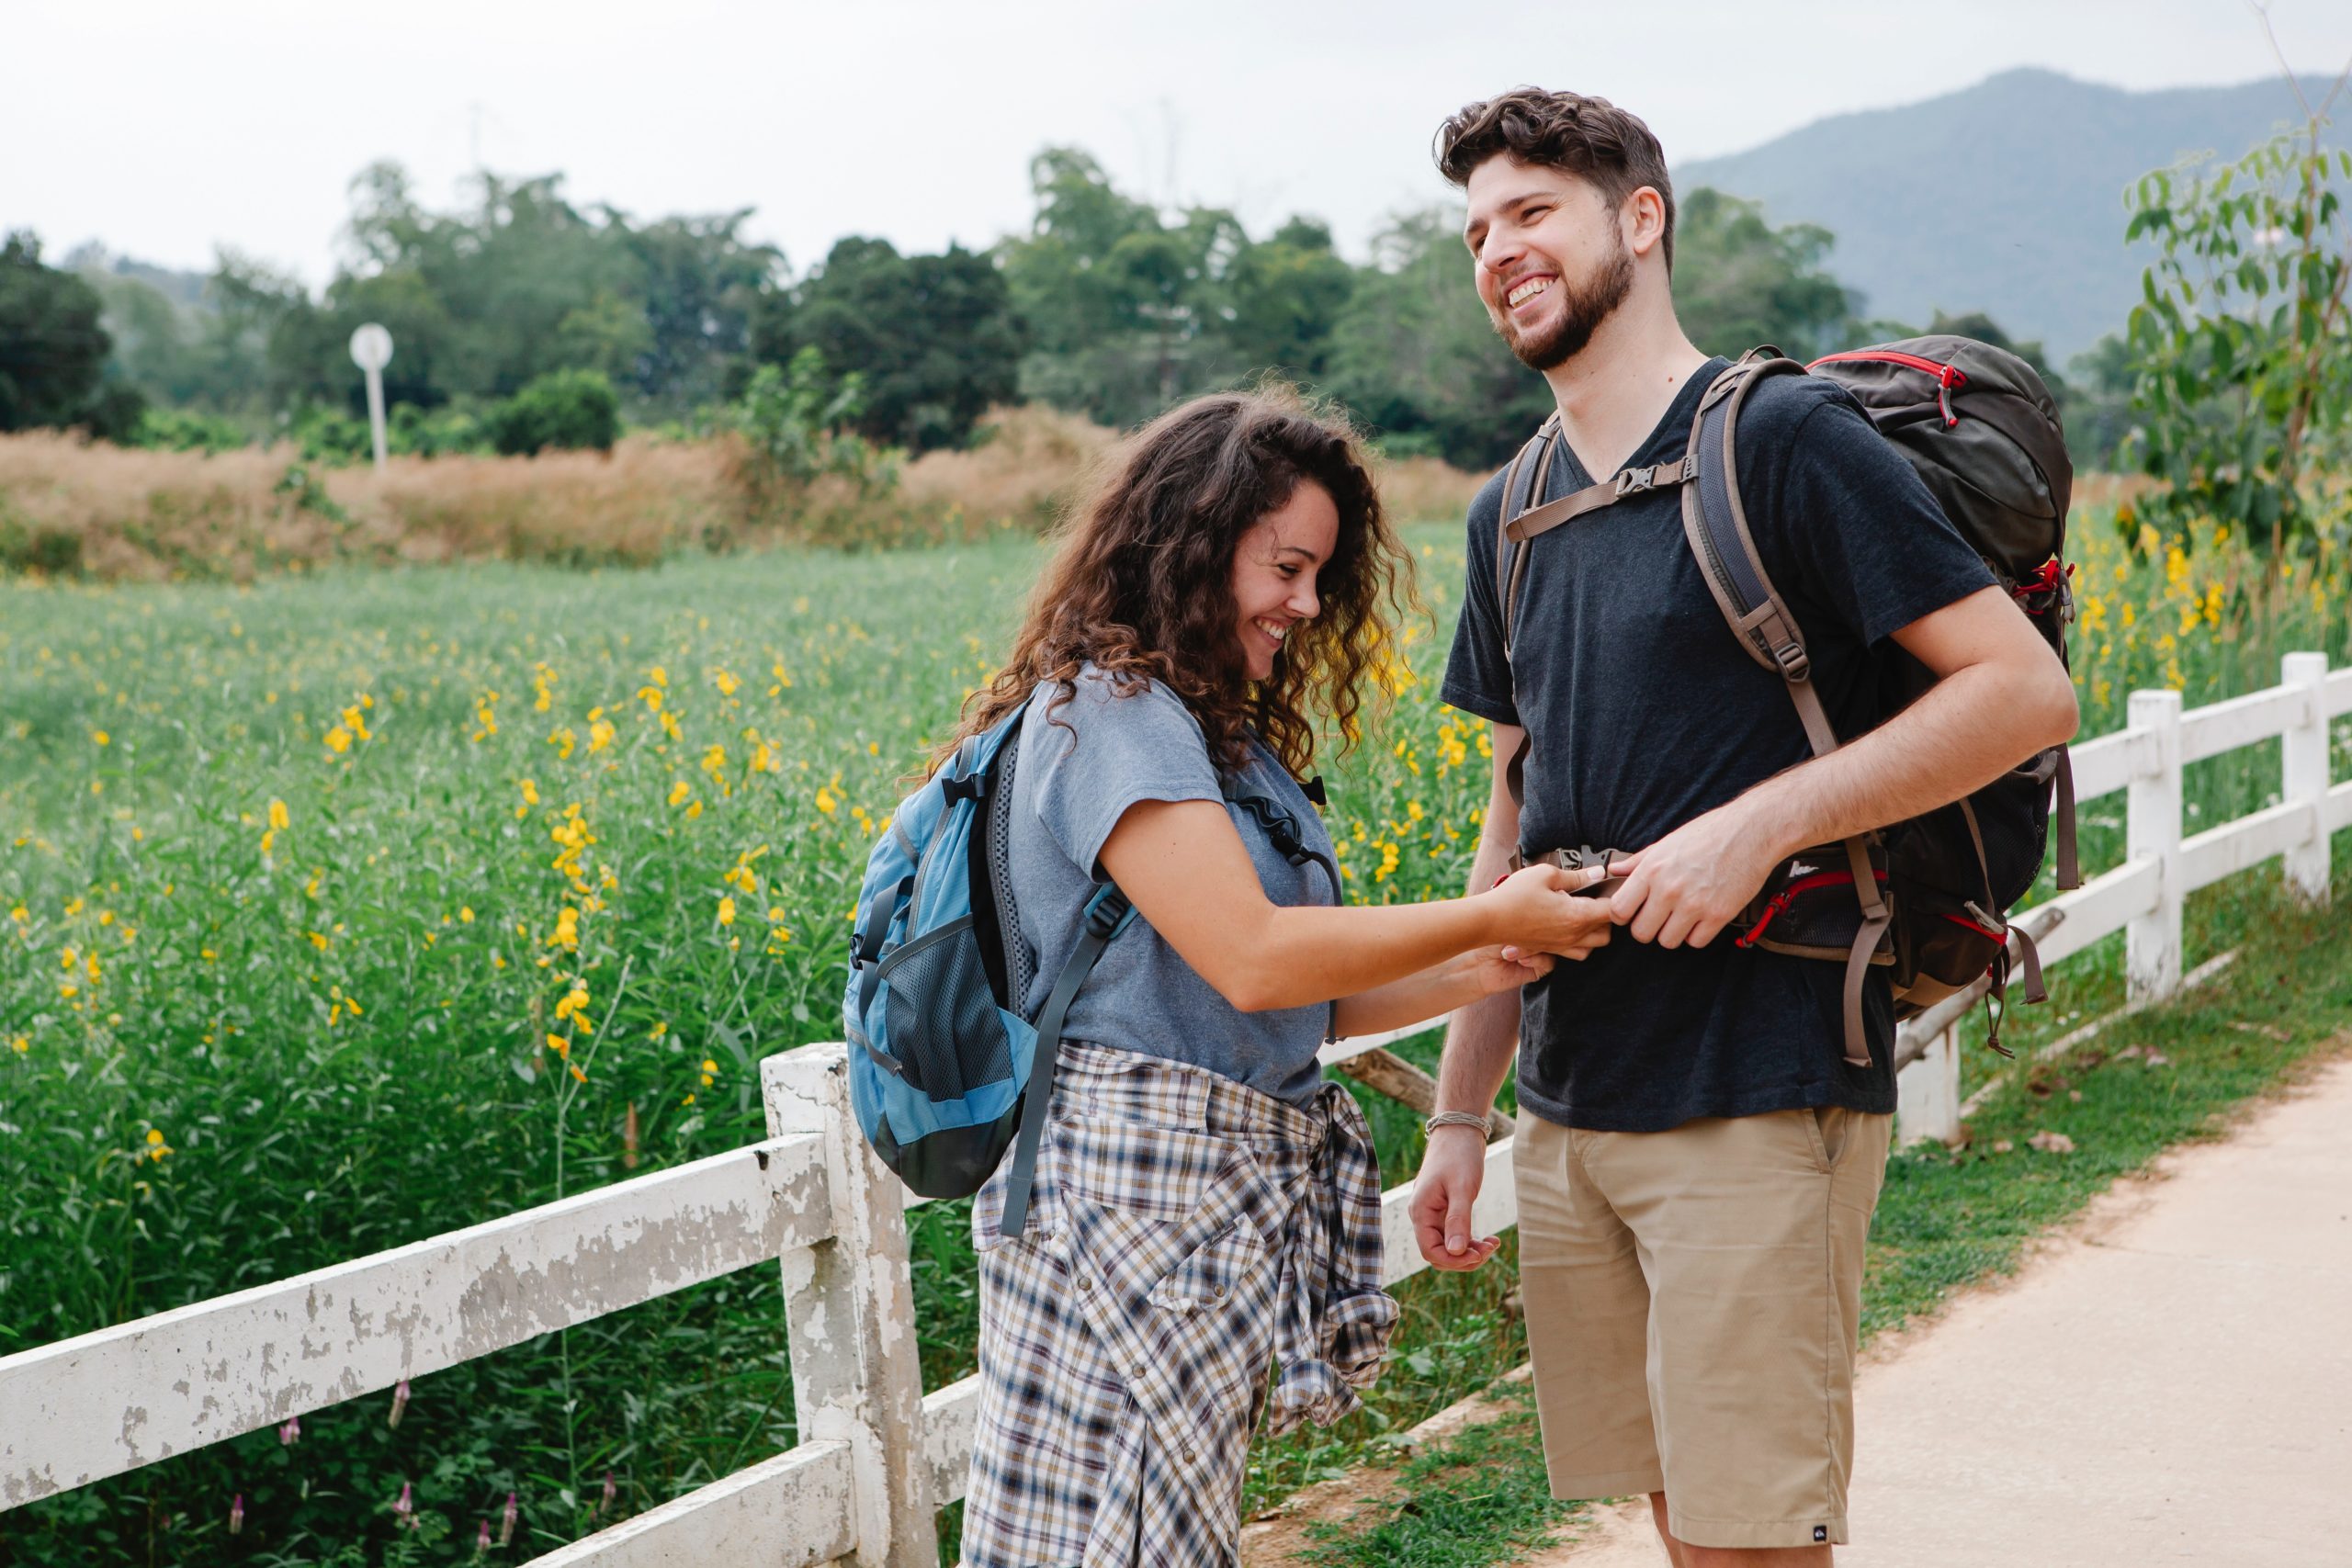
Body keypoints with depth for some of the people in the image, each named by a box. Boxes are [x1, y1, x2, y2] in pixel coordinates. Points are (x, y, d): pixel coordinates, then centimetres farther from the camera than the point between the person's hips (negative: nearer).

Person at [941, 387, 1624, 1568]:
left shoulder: (1215, 728, 21)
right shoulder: (1110, 711, -10)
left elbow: (1290, 1006, 17)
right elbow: (1251, 960, -20)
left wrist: (1469, 975, 5)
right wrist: (1488, 916, -12)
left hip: (1231, 1184, 10)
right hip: (1138, 1179, -10)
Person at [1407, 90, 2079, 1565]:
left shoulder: (1784, 438, -8)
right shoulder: (1515, 516, 13)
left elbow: (2027, 688, -12)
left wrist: (1756, 825, -21)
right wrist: (1458, 1112, 16)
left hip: (1759, 1099, -7)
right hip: (1570, 1107, 7)